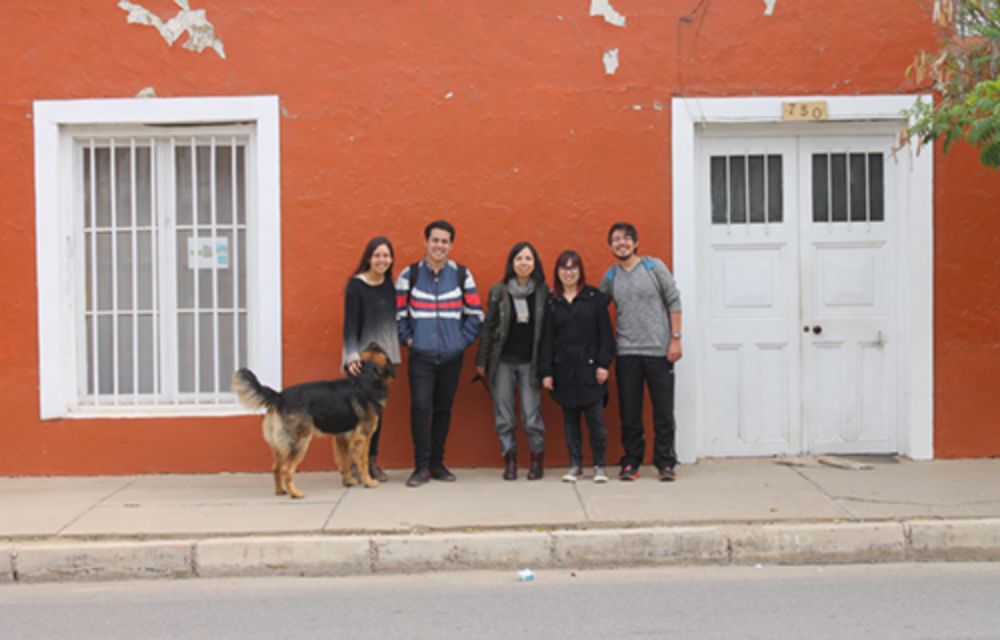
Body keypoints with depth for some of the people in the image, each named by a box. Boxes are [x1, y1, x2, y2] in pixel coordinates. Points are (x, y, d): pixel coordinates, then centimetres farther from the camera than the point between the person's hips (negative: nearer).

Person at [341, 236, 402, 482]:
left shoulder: (389, 284, 8)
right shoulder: (356, 285, -9)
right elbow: (350, 323, -14)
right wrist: (352, 356, -23)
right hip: (362, 357, -6)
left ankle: (372, 461, 16)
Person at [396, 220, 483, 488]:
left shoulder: (462, 275, 4)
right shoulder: (409, 275, 1)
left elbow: (475, 313, 7)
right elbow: (397, 312, 5)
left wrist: (463, 340, 0)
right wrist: (407, 338, -3)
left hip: (452, 356, 2)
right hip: (421, 356, -2)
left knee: (443, 409, 7)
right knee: (420, 407, -11)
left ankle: (437, 463, 18)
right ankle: (421, 466, -3)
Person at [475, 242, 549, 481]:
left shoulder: (543, 292, 1)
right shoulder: (498, 291, 3)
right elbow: (487, 327, 5)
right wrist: (481, 360, 3)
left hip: (530, 362, -1)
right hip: (503, 362, 1)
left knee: (532, 415, -4)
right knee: (504, 416, 3)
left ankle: (537, 459, 14)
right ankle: (510, 461, 14)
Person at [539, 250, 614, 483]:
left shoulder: (595, 298, 2)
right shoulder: (551, 302, 6)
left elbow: (605, 333, 1)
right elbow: (546, 339, 6)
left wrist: (603, 364, -6)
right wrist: (546, 372, 0)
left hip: (589, 368, -2)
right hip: (564, 370, 2)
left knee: (596, 419, -3)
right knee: (570, 420, 7)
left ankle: (599, 466, 9)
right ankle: (575, 466, 16)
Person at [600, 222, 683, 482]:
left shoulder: (654, 267, 1)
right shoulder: (610, 276, 9)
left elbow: (673, 302, 0)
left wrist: (675, 338, -6)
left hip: (659, 351, -2)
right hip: (626, 353, 2)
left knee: (664, 411, 1)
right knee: (629, 413, 5)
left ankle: (665, 463, 10)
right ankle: (631, 462, 14)